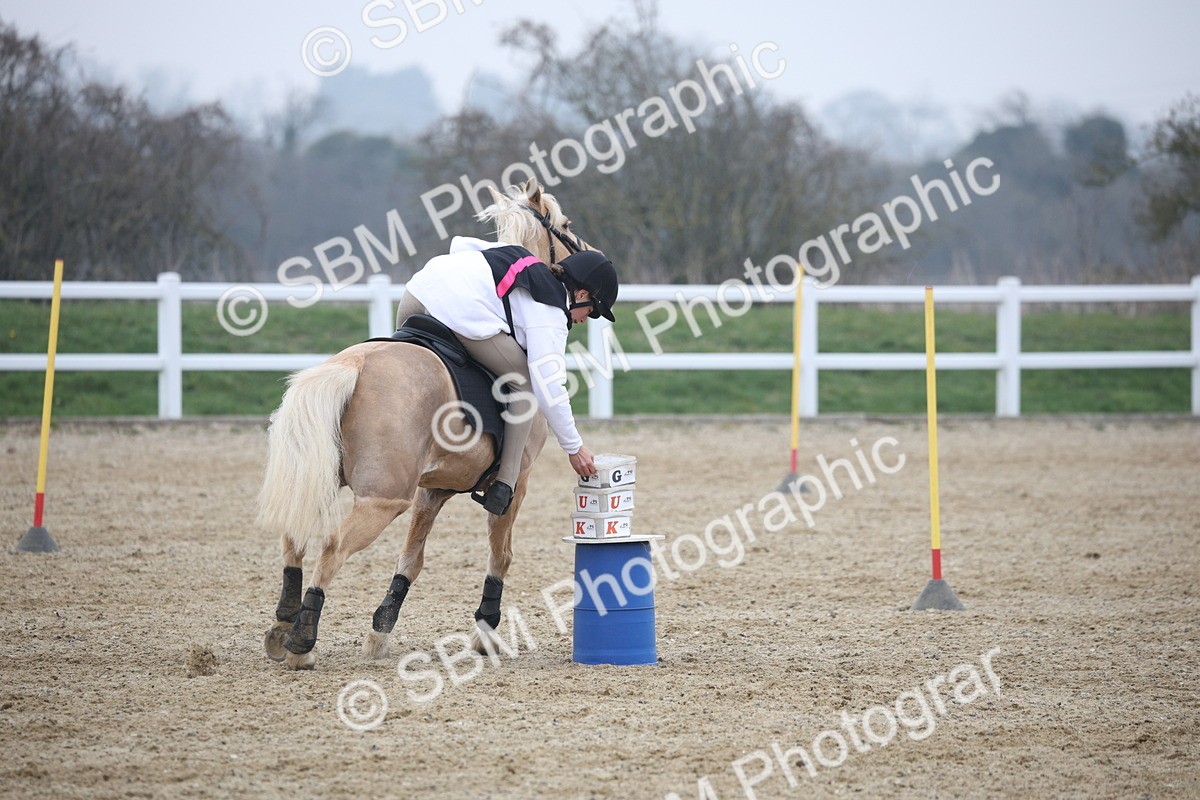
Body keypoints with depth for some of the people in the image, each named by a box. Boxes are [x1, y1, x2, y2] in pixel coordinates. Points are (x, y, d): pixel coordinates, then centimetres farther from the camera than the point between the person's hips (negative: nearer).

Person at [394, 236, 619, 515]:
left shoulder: (527, 262, 28)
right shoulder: (550, 314, 5)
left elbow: (461, 244, 32)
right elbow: (548, 388, 0)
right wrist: (574, 448, 8)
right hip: (463, 317, -8)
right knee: (523, 383, 11)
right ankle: (503, 485, 5)